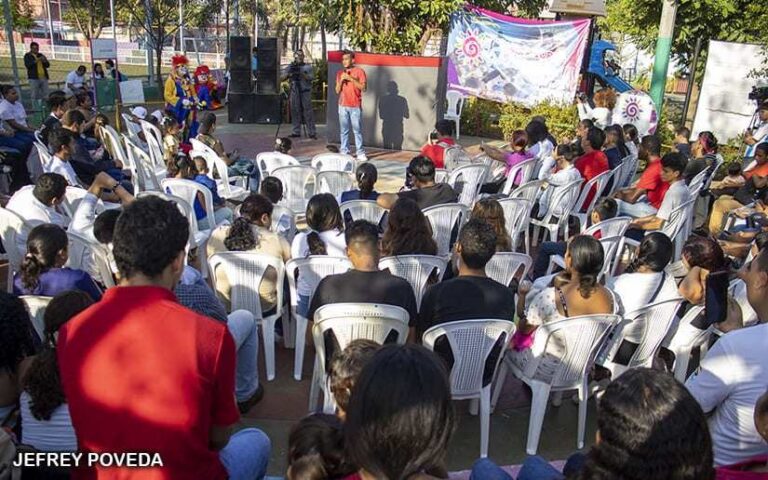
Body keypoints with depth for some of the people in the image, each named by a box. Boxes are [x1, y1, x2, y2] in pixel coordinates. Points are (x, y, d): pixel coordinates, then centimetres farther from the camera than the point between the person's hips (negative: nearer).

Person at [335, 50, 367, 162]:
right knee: (344, 130, 2)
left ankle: (360, 153, -1)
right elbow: (337, 91, 10)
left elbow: (364, 87, -8)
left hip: (355, 106, -3)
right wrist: (341, 80, -7)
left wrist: (351, 78, -13)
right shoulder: (340, 73, 11)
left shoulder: (359, 71, 0)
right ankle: (344, 152, 6)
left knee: (357, 130, -4)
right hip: (343, 106, 3)